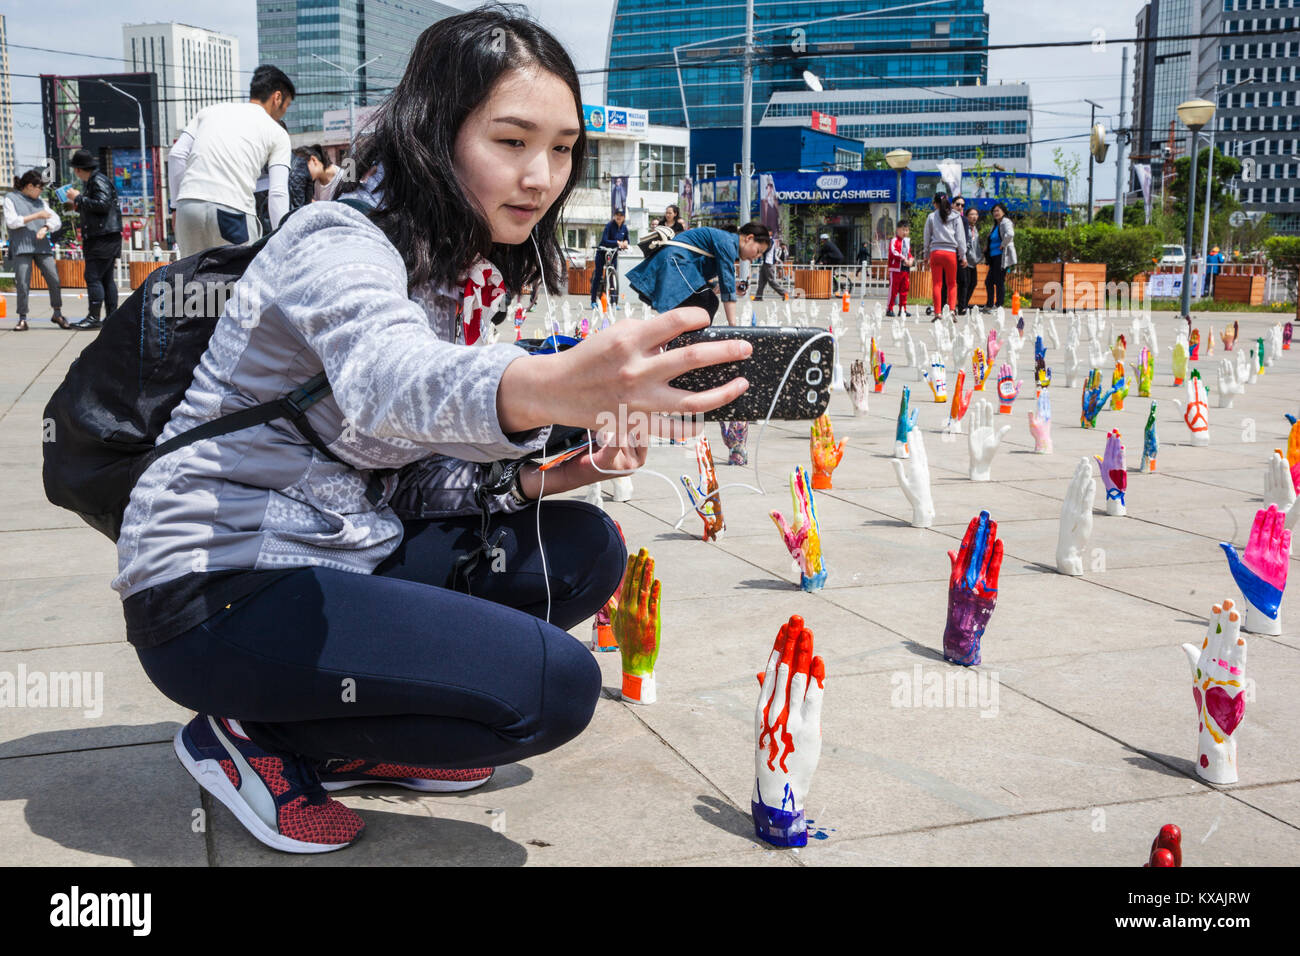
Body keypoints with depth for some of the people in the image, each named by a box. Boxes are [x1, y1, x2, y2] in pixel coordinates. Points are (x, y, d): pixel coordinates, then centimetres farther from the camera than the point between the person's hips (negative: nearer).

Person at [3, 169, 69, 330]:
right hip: (21, 247, -4)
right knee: (22, 283, -8)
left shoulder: (40, 202, 21)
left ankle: (57, 314, 8)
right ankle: (22, 319, -2)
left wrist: (45, 228, -8)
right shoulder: (11, 198, 8)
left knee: (54, 279, -6)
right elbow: (11, 221, -5)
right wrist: (37, 216, -7)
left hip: (42, 247, 4)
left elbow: (57, 221, 14)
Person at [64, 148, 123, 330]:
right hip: (104, 239, 10)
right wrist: (78, 206, 24)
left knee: (93, 277, -10)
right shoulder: (94, 181, 22)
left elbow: (102, 205, -23)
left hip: (104, 239, -10)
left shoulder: (99, 181, -10)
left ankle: (93, 318, -11)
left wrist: (79, 198, -13)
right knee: (107, 278, 10)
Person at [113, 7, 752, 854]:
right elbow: (391, 381, -42)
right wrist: (555, 389, -63)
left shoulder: (461, 274, 9)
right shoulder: (339, 243, -17)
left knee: (586, 552, 0)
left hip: (339, 556, 9)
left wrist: (543, 477, -10)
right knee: (557, 683, -19)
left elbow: (420, 478, 9)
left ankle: (355, 738, 6)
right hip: (217, 592, -9)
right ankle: (255, 740, -4)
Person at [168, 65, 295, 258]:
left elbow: (177, 155, 13)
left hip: (188, 205, 4)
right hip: (233, 209, -4)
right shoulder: (277, 133, 12)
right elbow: (277, 194, 3)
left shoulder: (210, 111, 24)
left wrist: (178, 203, 18)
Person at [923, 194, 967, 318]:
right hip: (951, 252, 1)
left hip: (935, 252, -1)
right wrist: (963, 255, 10)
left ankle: (938, 312, -4)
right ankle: (952, 309, -5)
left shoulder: (931, 217, 5)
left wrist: (926, 255, 18)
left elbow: (927, 237, 9)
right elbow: (960, 238, 5)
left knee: (936, 284, 1)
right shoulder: (956, 217, 6)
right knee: (952, 284, 10)